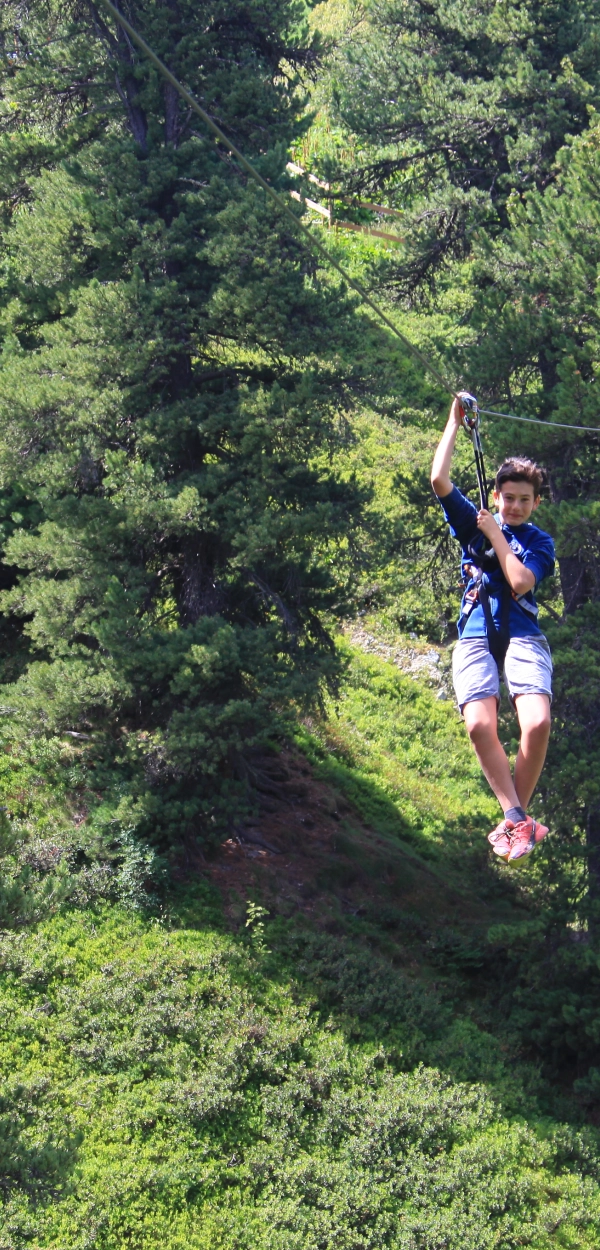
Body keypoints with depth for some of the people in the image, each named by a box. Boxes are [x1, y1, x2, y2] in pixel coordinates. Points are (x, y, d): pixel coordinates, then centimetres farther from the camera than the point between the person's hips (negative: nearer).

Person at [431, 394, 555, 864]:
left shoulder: (539, 541, 13)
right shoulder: (473, 523, 17)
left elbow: (520, 583, -5)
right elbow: (439, 480, 4)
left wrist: (496, 536, 2)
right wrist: (455, 423, 7)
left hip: (523, 635, -1)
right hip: (475, 635, 1)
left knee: (538, 723, -26)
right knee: (480, 724, -25)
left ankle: (514, 818, -11)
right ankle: (518, 820, -18)